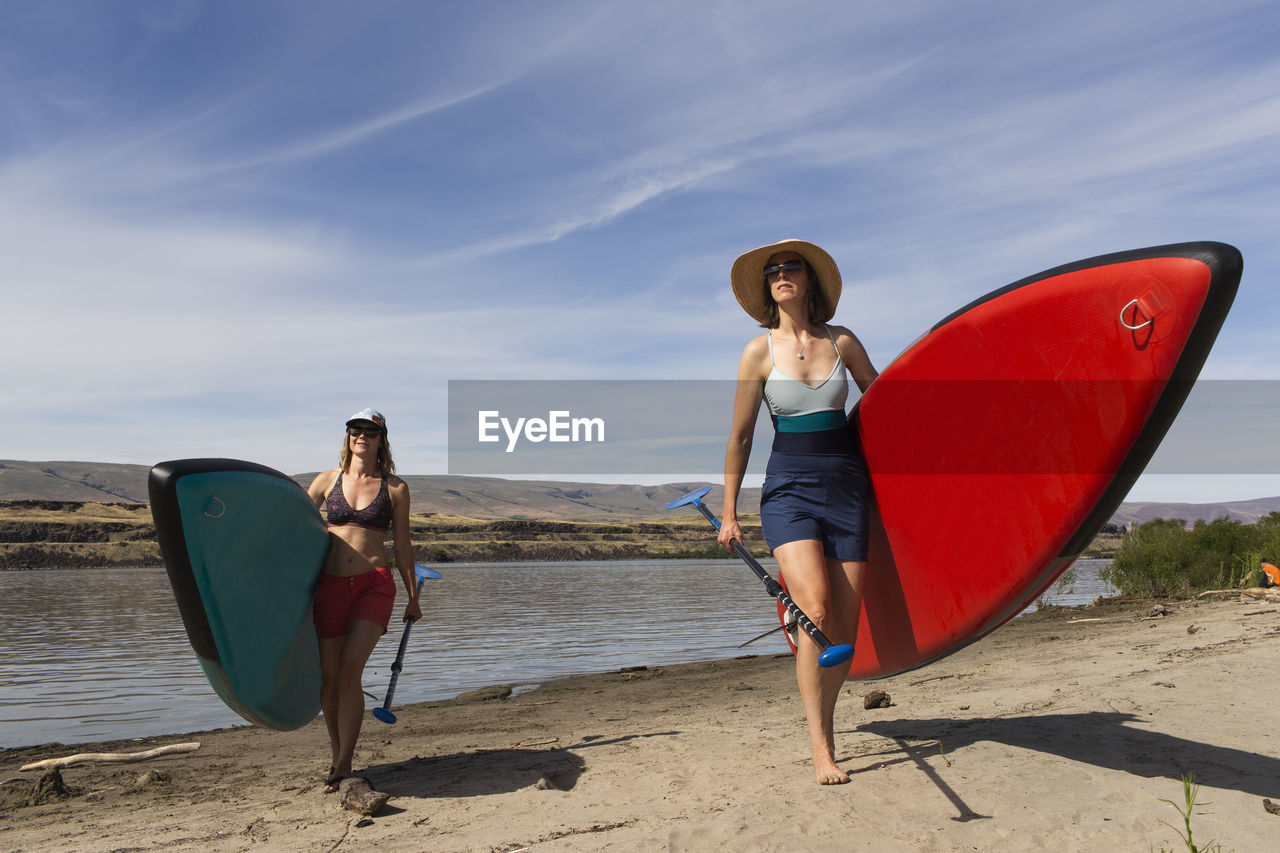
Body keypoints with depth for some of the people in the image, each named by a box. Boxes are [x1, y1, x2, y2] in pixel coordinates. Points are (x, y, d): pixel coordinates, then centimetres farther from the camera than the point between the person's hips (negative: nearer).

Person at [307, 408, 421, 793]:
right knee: (329, 678, 4)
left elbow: (402, 546, 8)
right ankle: (338, 756, 24)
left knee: (349, 671, -15)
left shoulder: (395, 488, 4)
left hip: (375, 584, -2)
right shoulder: (327, 481, 8)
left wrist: (412, 598, 10)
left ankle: (344, 765, -4)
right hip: (330, 585, 2)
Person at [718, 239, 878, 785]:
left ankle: (825, 729, 22)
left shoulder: (842, 341, 7)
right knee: (815, 608, -21)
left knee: (845, 626, 1)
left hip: (846, 486, 3)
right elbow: (740, 437, 4)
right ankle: (820, 751, -11)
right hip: (789, 488, -3)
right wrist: (728, 513, 6)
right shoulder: (760, 351, 1)